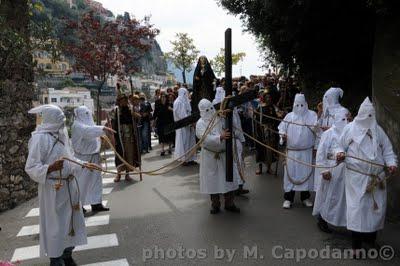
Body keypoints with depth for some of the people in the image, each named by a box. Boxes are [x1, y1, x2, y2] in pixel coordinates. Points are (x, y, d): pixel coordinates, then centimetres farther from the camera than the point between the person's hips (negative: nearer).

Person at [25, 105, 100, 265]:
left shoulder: (62, 135, 5)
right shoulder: (40, 138, -17)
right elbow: (31, 168, -18)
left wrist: (85, 165, 10)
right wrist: (51, 168, -32)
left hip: (69, 186, 8)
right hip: (53, 190, -8)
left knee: (70, 222, 17)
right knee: (55, 226, 3)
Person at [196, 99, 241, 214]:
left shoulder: (219, 119, 2)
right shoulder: (200, 123, -9)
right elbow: (206, 138, -23)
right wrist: (220, 137, -36)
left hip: (224, 154, 3)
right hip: (210, 156, -3)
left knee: (228, 178, 9)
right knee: (213, 180, 7)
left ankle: (229, 203, 23)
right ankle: (215, 205, 23)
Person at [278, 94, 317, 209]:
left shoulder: (311, 114, 1)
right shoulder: (289, 116, 5)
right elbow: (282, 128, 9)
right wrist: (283, 134, -11)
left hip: (307, 151, 0)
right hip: (292, 151, 1)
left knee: (306, 173, 8)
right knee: (290, 172, 3)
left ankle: (305, 197, 25)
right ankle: (288, 198, 13)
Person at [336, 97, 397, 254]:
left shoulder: (378, 130, 10)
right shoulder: (350, 128, 3)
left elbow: (387, 150, 11)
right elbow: (341, 146, 8)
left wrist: (391, 163, -6)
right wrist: (340, 153, -14)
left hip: (377, 177, 4)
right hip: (357, 177, -3)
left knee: (377, 207, 10)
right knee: (357, 208, -3)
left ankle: (371, 238, 33)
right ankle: (357, 244, 7)